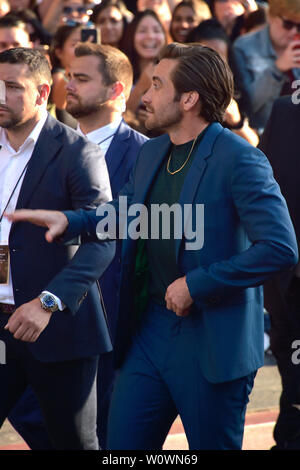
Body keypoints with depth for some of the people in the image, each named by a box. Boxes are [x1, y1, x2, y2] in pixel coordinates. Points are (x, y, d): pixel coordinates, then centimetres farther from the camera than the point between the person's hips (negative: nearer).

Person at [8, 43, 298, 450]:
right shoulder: (151, 153, 10)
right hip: (150, 331, 7)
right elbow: (123, 219, 27)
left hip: (213, 340, -7)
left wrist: (197, 284, -20)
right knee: (122, 446, 7)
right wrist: (68, 220, 7)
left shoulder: (239, 160, -16)